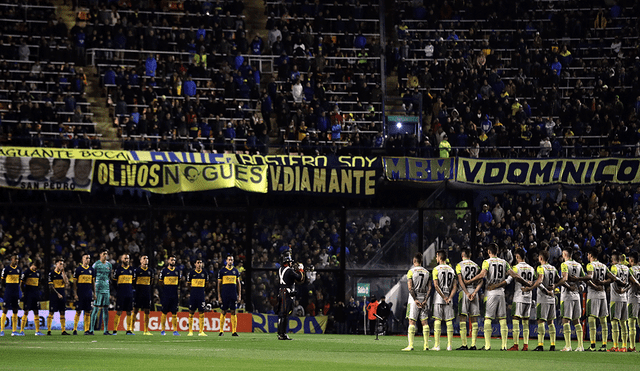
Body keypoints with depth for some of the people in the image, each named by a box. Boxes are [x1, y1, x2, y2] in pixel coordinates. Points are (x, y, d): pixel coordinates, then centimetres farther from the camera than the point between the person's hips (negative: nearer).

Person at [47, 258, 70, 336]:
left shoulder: (63, 273, 12)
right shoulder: (51, 273, -3)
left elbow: (66, 283, -2)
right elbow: (51, 286, -6)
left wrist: (63, 272, -4)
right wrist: (58, 294, -11)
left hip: (62, 294, 5)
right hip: (54, 295, -5)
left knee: (62, 312, 5)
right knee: (51, 312, -5)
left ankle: (63, 330, 7)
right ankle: (48, 330, -2)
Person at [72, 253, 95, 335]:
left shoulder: (91, 270, 11)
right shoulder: (78, 269, 0)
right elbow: (75, 283, -1)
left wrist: (94, 293, 11)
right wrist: (75, 294, -7)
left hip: (89, 294, 4)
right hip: (80, 294, -4)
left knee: (88, 312, 2)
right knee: (78, 311, -3)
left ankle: (87, 330, 5)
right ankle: (75, 329, 3)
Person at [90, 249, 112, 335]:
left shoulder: (109, 265, 13)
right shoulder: (96, 264, -2)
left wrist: (111, 289, 16)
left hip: (106, 289, 5)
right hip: (98, 288, -5)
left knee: (105, 309, 4)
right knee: (96, 309, -7)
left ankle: (106, 330, 6)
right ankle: (91, 329, -5)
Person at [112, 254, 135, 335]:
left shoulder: (131, 269, 12)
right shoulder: (118, 269, -1)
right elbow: (114, 281, 1)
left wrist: (132, 290, 12)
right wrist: (115, 293, -2)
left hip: (130, 294, 4)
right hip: (120, 294, -4)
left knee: (129, 312, 4)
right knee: (119, 312, -5)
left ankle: (129, 330, 7)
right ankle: (115, 330, -1)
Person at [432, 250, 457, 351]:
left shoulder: (436, 269, -4)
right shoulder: (451, 270, 11)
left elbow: (436, 286, -13)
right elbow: (455, 287, 5)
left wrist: (443, 297, -9)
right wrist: (449, 298, -3)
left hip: (439, 297, -4)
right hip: (449, 298, 4)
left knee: (437, 321, -3)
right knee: (449, 322, 5)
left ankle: (437, 345, -7)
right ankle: (449, 345, 3)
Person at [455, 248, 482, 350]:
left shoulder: (459, 265, 1)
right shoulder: (476, 266, 12)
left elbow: (460, 281, -11)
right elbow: (480, 282, 1)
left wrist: (467, 293, -12)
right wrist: (474, 293, -6)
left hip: (464, 291, -4)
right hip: (474, 292, 4)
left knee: (463, 318, -3)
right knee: (474, 320, 5)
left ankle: (464, 344, -10)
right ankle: (473, 345, 1)